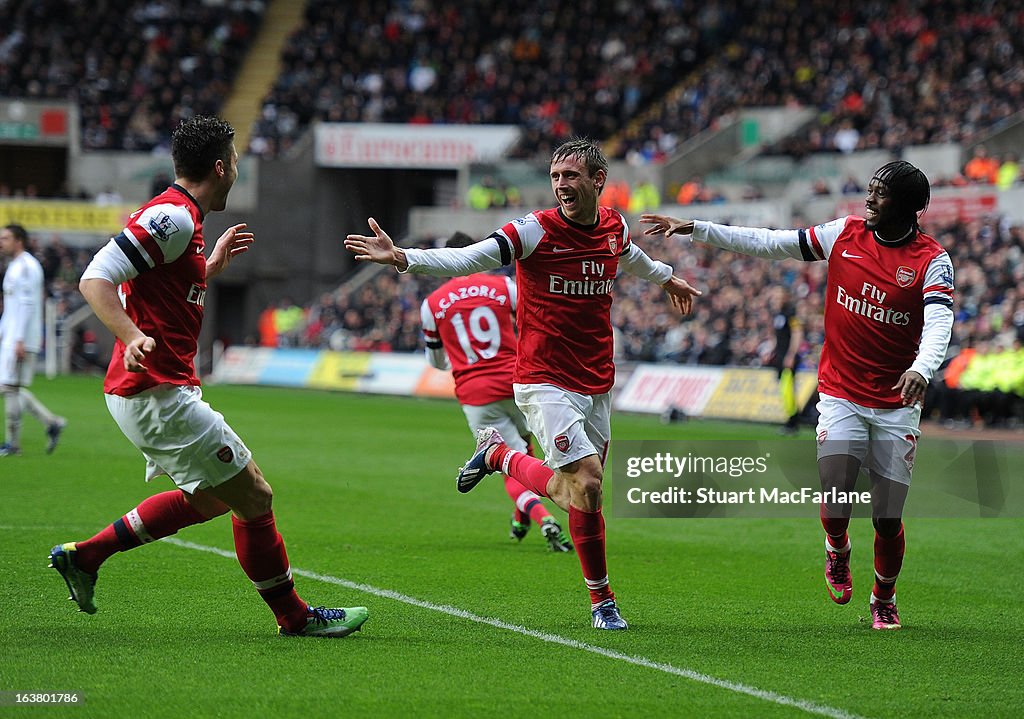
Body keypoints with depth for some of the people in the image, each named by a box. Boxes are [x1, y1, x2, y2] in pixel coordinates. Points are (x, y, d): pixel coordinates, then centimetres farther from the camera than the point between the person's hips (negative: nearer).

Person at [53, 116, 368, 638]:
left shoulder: (180, 218, 15)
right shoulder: (172, 217, -17)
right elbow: (95, 279, -25)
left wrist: (212, 266, 27)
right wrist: (133, 337, -39)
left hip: (153, 391, 11)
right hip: (158, 393, -11)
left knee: (208, 498, 22)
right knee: (253, 496, -3)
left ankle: (82, 555, 22)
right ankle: (293, 615, 9)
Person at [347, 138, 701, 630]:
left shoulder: (615, 227, 5)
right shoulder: (536, 230, -12)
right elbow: (467, 259, -21)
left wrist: (665, 278, 49)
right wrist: (402, 258, -36)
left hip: (597, 386, 6)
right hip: (545, 382, -6)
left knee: (587, 496, 6)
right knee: (585, 488, -18)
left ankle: (500, 455, 28)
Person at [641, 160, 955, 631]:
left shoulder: (932, 260, -8)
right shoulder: (845, 234, 2)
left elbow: (938, 322, -22)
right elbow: (768, 244, 6)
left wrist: (922, 367, -43)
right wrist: (694, 230, 4)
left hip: (897, 406, -1)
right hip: (840, 394, 1)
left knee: (888, 518, -1)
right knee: (835, 495, -17)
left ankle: (884, 600, 26)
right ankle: (837, 550, 18)